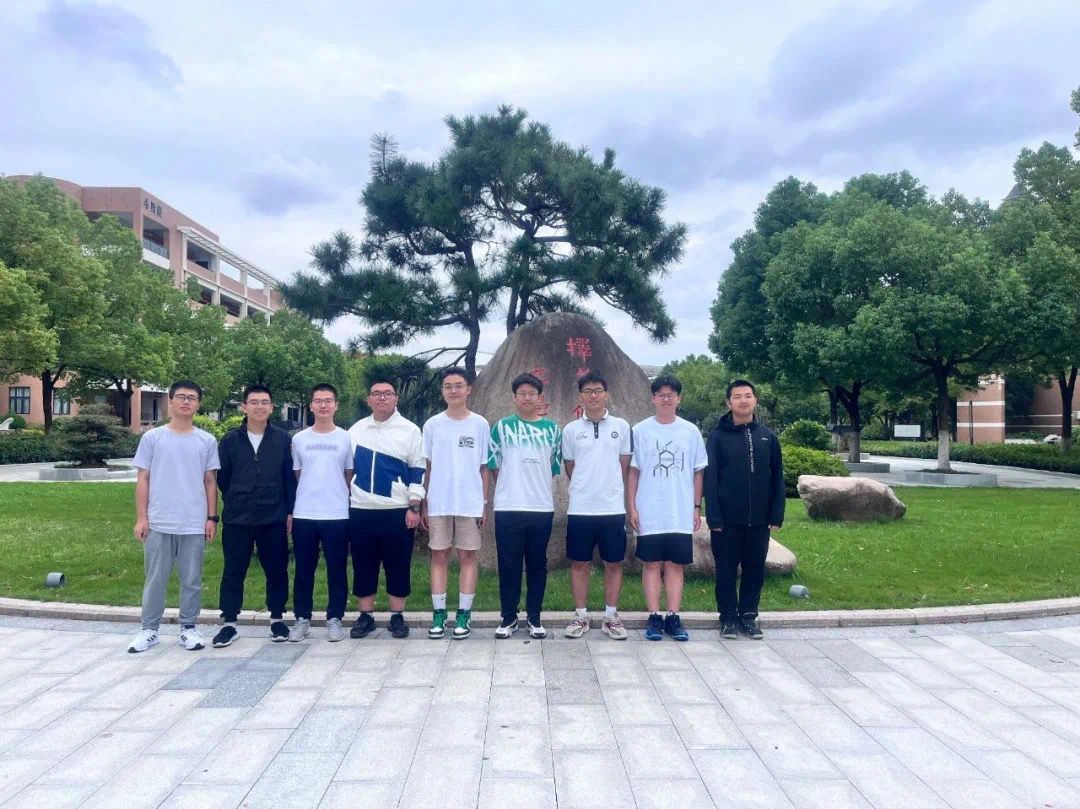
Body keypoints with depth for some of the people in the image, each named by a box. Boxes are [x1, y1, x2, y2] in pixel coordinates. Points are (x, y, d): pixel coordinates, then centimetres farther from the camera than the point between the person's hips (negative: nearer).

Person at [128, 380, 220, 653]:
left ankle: (188, 628, 20)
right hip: (159, 523, -1)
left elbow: (210, 482, 7)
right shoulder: (152, 437, 3)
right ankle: (149, 629, 20)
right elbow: (143, 480, 3)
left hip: (194, 525, 1)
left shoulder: (207, 441, 5)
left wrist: (212, 518, 1)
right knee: (155, 579, 8)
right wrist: (141, 518, -2)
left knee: (192, 580, 8)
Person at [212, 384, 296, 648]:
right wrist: (236, 501, 9)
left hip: (274, 518, 0)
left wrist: (289, 511, -1)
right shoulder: (230, 439, 1)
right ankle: (228, 623, 17)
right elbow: (222, 477, 7)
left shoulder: (283, 439, 1)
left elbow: (290, 478, 2)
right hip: (236, 519, 0)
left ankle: (277, 618, 22)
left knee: (277, 570, 7)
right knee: (233, 571, 6)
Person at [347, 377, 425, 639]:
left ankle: (397, 616, 15)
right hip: (361, 510, 3)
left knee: (398, 566, 3)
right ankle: (365, 616, 20)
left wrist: (414, 507, -8)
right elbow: (348, 470, 15)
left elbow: (417, 471, -2)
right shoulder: (356, 430, 9)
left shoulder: (410, 430, 0)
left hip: (398, 511, -2)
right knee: (363, 566, 7)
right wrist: (345, 504, 12)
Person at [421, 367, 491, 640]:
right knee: (439, 556, 5)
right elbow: (427, 467, 7)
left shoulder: (480, 424, 2)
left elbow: (484, 467, 4)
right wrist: (423, 504, 4)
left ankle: (464, 615, 12)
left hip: (470, 503, -1)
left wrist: (484, 503, 0)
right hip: (438, 504, 1)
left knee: (468, 556, 4)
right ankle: (438, 614, 13)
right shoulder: (432, 425, 4)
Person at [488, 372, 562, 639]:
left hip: (542, 507, 1)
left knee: (537, 564, 8)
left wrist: (537, 488, 9)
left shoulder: (552, 428, 8)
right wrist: (509, 489, 5)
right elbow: (494, 465, 6)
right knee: (508, 564, 4)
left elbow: (554, 467, 12)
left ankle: (534, 617, 19)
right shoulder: (502, 426, 4)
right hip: (508, 507, -1)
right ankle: (508, 617, 16)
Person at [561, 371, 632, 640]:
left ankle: (611, 617, 19)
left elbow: (625, 467, 8)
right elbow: (569, 468, 10)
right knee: (579, 563, 6)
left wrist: (609, 489, 8)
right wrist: (585, 490, 9)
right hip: (580, 509, 0)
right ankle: (581, 616, 18)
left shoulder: (621, 426, 3)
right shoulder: (571, 429, 4)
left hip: (613, 508, 0)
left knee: (614, 563, 7)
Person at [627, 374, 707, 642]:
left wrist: (697, 507, 4)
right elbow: (633, 471, 1)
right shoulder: (640, 430, 0)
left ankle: (673, 617, 12)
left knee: (675, 565, 6)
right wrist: (632, 507, -4)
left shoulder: (691, 431, 4)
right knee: (652, 564, 4)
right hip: (649, 514, -1)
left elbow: (698, 472, 8)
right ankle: (654, 618, 10)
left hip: (681, 514, 1)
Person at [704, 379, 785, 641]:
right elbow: (710, 479, -5)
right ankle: (728, 617, 18)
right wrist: (714, 517, -11)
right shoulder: (718, 436, -2)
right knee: (726, 569, 6)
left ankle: (748, 615, 23)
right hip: (727, 519, -2)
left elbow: (777, 478, 7)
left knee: (755, 569, 9)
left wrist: (777, 514, 1)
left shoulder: (768, 436, 6)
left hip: (759, 519, 3)